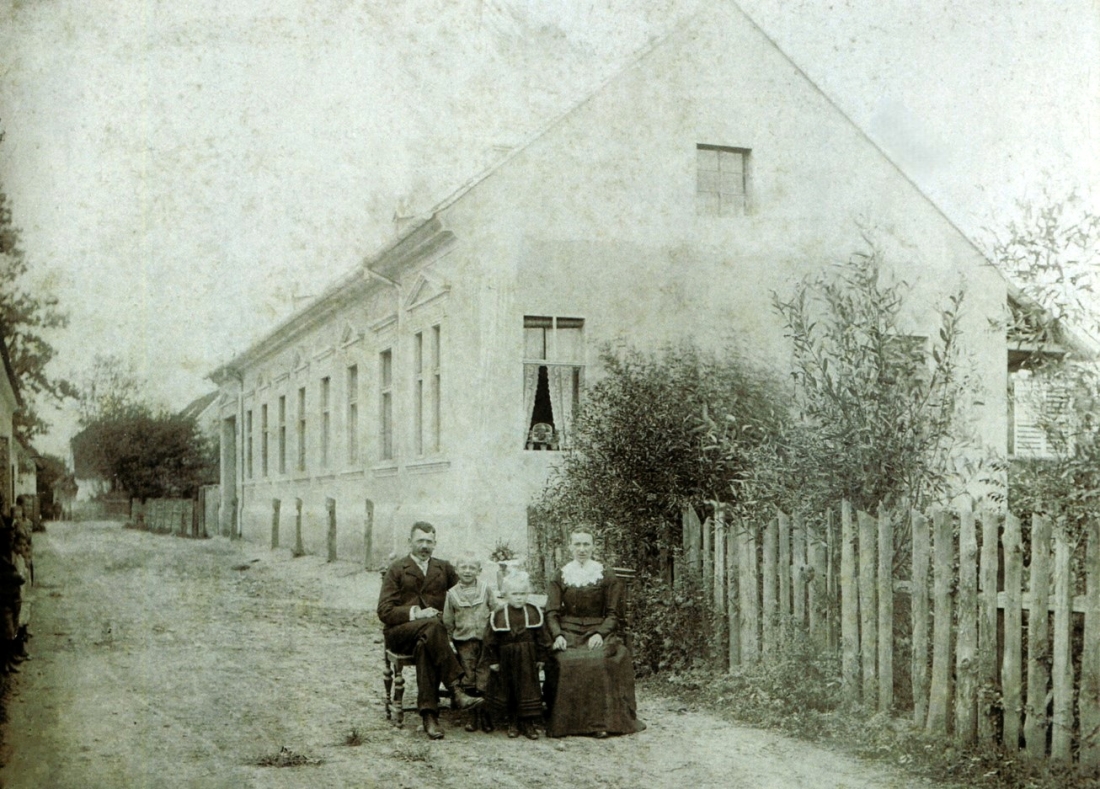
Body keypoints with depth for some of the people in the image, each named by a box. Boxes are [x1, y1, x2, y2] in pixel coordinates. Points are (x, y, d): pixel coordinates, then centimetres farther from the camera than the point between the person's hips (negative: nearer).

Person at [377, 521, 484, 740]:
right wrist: (416, 613, -15)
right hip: (400, 633, -2)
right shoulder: (397, 570, 10)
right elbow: (385, 611, -1)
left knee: (425, 647, -36)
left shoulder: (444, 569, 20)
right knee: (431, 626, -36)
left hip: (428, 633, 2)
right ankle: (456, 689, -43)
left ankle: (429, 715, -42)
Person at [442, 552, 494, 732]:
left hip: (485, 639, -1)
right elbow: (448, 621, 9)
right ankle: (473, 715, 11)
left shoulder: (485, 590, 2)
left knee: (484, 678, -4)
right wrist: (450, 639, 5)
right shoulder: (452, 594, 3)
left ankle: (485, 714, 6)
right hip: (464, 641, 1)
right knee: (468, 677, 2)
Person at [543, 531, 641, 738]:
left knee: (599, 661, -31)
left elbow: (613, 612, 3)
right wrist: (558, 635, -12)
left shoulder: (607, 577, 7)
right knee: (564, 663, -29)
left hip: (598, 632, -1)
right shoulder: (560, 577, 12)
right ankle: (562, 722, -21)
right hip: (568, 633, 1)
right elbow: (551, 612, 5)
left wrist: (600, 633, -13)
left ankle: (600, 722, -25)